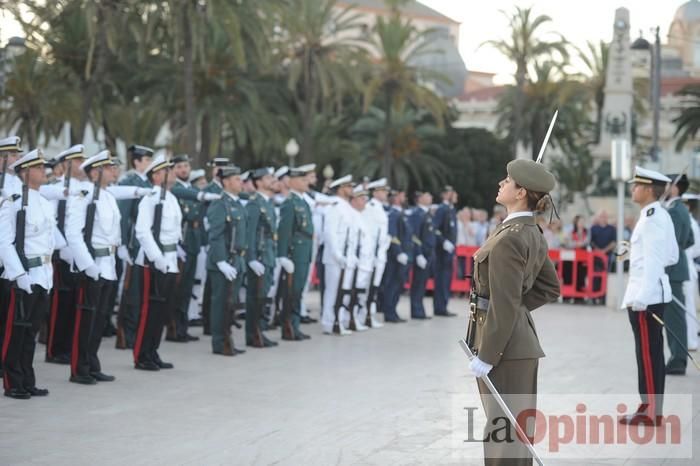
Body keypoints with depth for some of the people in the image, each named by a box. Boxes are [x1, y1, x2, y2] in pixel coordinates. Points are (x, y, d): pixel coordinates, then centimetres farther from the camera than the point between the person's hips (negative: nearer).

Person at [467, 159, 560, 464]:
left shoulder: (508, 239, -20)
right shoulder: (532, 234, 8)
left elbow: (504, 306, -21)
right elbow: (550, 287, 18)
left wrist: (486, 356, -17)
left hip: (504, 344, -10)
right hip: (520, 338, 10)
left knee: (504, 430, -2)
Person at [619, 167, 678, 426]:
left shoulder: (651, 218, -16)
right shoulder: (662, 216, 13)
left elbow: (653, 260, -21)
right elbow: (672, 256, 19)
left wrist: (641, 297, -22)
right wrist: (636, 253, 16)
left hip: (645, 294, -10)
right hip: (655, 292, 10)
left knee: (647, 353, -5)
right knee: (652, 352, 13)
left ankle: (650, 412, -1)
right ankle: (652, 407, 19)